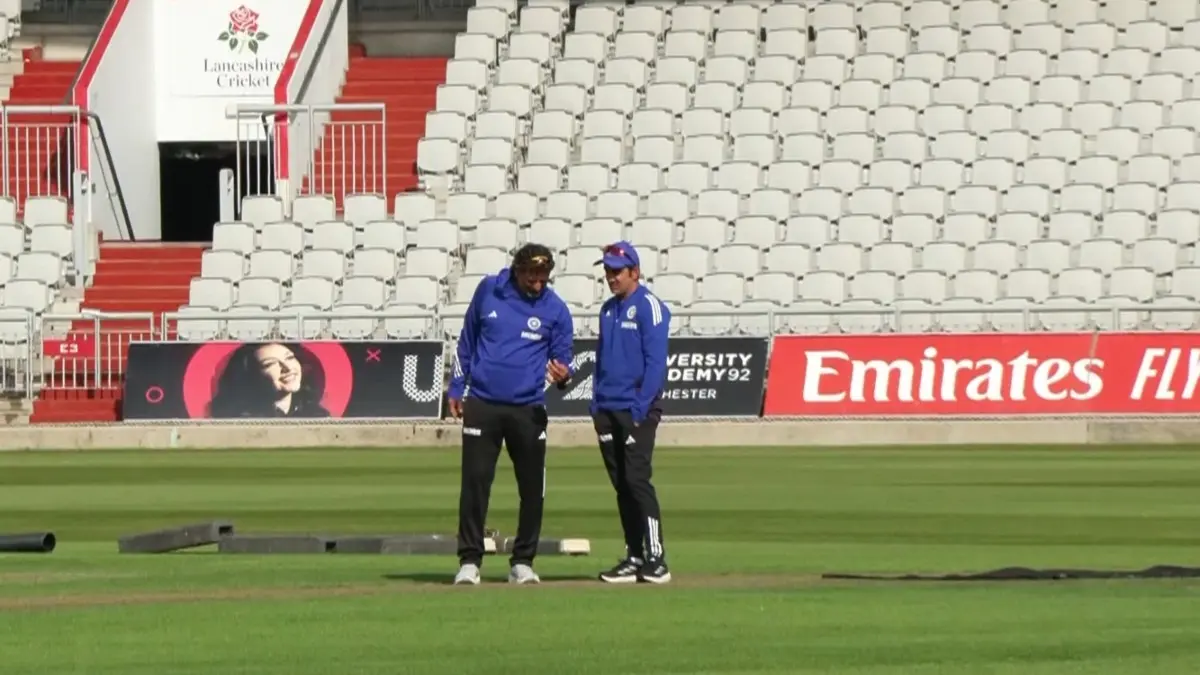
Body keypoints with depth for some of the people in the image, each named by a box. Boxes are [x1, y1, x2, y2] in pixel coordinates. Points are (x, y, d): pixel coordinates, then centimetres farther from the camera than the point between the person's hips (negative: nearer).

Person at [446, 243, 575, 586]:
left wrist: (562, 374, -22)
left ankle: (522, 562, 13)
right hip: (483, 404, 0)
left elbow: (563, 359, 2)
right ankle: (469, 560, 2)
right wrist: (456, 388, 12)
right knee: (475, 481, -3)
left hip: (528, 410, 0)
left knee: (532, 488, 2)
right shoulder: (488, 291, 2)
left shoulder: (555, 309, -2)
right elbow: (467, 340, 13)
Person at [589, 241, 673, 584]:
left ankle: (656, 560, -12)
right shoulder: (608, 309, 16)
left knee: (637, 480, -12)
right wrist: (597, 404, 11)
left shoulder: (649, 306, -7)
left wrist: (641, 407, -17)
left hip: (637, 409, -8)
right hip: (608, 410, 8)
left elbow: (656, 362, -13)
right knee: (622, 485, 8)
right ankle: (635, 558, 12)